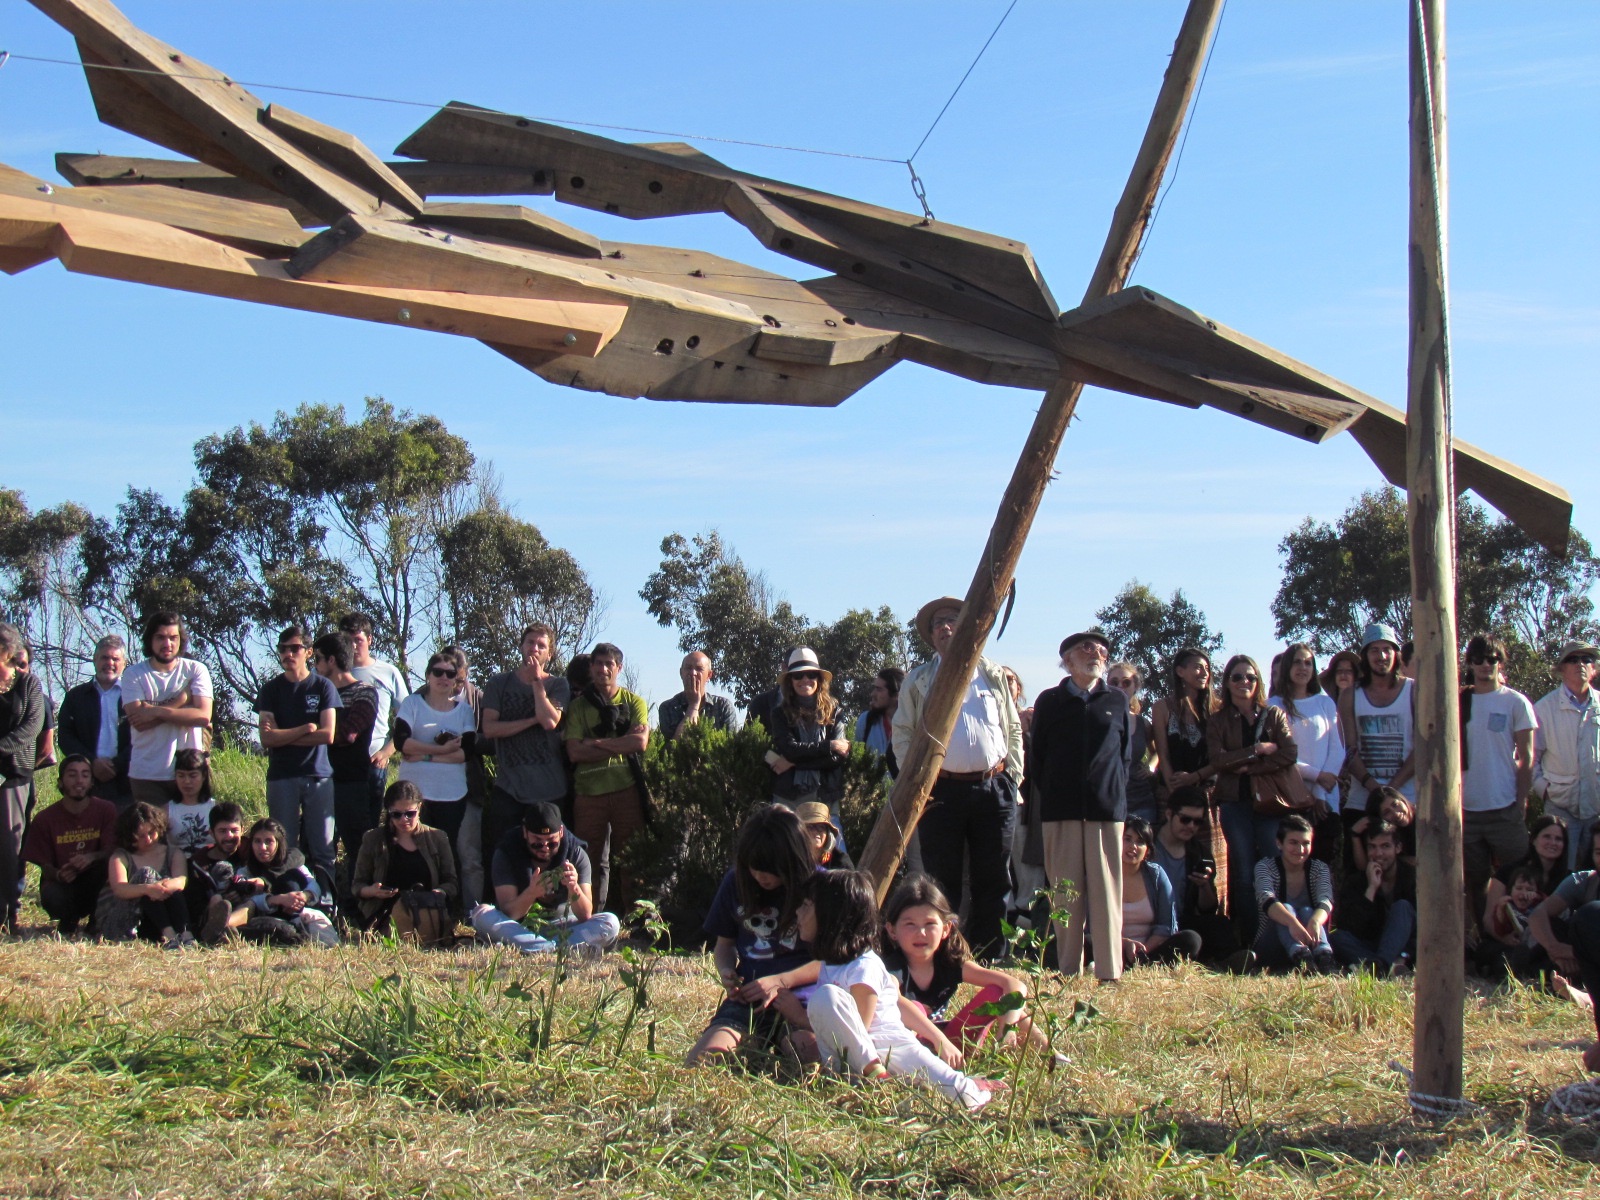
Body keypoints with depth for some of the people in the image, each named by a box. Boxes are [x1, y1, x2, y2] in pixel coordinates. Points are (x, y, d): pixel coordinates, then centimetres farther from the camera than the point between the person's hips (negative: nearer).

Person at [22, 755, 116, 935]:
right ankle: (68, 920, 4)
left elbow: (112, 851, -11)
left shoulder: (106, 810, -4)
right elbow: (45, 866, -4)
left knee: (106, 863, -32)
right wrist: (58, 875, -29)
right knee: (51, 896, -36)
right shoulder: (45, 819, -4)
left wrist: (91, 857, -34)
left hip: (95, 886, 0)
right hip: (62, 885, 0)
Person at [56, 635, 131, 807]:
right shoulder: (76, 696, 16)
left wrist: (117, 765, -11)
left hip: (125, 782, -2)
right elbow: (65, 736, 8)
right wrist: (92, 762, -6)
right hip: (86, 782, 2)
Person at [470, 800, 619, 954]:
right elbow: (508, 913, -20)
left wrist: (574, 889, -37)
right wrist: (531, 893, -40)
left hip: (561, 928, 0)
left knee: (610, 923, -24)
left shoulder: (576, 854, -10)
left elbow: (586, 916, -16)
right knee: (481, 914, -29)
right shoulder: (506, 853, -12)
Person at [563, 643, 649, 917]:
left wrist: (597, 743, -6)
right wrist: (621, 746, -7)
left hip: (626, 789, 0)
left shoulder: (634, 702, 11)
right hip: (589, 792, 0)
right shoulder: (579, 706, 10)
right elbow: (575, 752, -3)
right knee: (591, 862, 0)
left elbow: (640, 742, -5)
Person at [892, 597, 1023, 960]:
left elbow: (1013, 729, 15)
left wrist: (1013, 776, 4)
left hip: (994, 789, 1)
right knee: (942, 882, 0)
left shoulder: (993, 675, 14)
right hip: (941, 791, -1)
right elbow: (902, 734, 7)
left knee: (994, 882, 3)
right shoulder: (918, 681, 11)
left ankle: (988, 963, 10)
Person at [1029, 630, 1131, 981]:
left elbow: (1126, 753, 15)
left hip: (1107, 807, 1)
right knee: (1065, 892, 0)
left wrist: (1115, 793, 6)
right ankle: (1068, 971, 3)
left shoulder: (1117, 701, 14)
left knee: (1106, 891, -3)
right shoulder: (1049, 700, 11)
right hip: (1061, 808, 0)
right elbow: (1037, 755, 10)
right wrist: (1045, 799, 3)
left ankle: (1109, 971, -1)